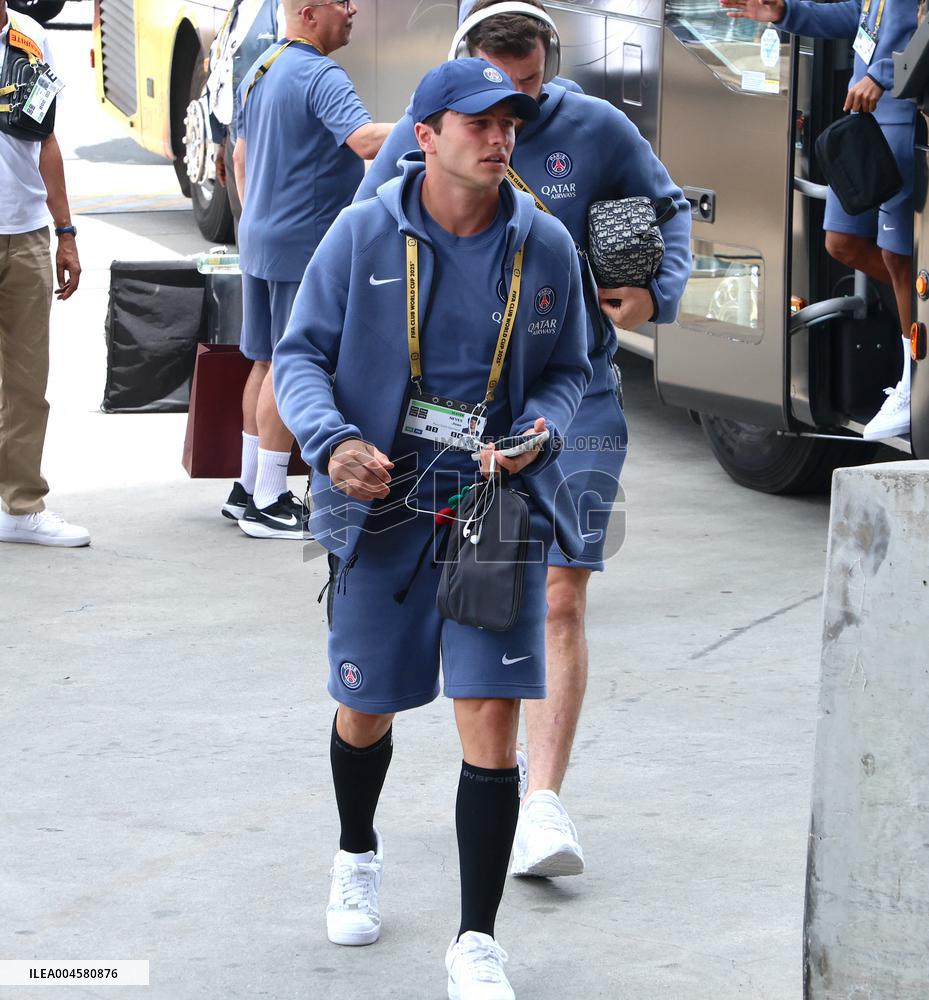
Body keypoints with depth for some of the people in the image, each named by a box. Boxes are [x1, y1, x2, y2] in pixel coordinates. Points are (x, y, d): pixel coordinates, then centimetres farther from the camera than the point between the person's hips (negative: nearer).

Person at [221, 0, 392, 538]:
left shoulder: (259, 71, 13)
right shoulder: (321, 76, -17)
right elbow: (365, 140, -33)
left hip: (259, 241, 9)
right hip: (307, 243, -9)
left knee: (266, 364, 16)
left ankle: (249, 488, 22)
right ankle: (268, 503, -2)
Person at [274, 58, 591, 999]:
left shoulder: (545, 247, -1)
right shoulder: (362, 235, -6)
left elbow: (566, 369, 11)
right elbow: (300, 354, -1)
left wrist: (538, 429, -11)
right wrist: (333, 441, -19)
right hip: (380, 501, 0)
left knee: (491, 718, -8)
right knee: (366, 710, 12)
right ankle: (357, 856, 46)